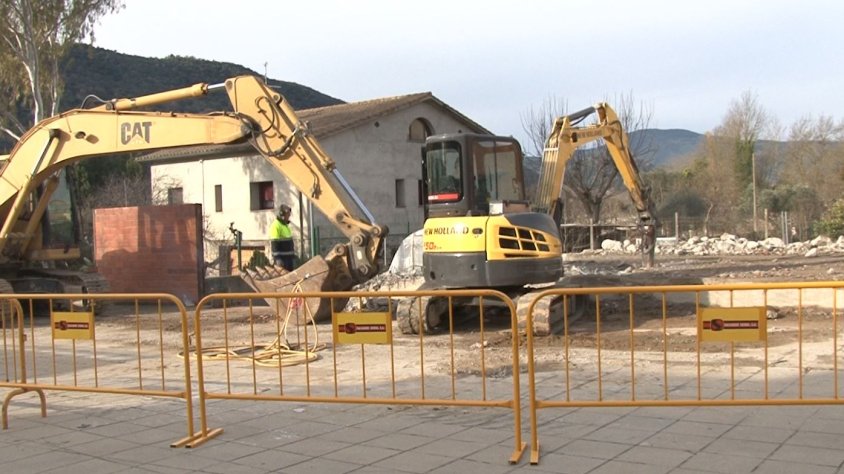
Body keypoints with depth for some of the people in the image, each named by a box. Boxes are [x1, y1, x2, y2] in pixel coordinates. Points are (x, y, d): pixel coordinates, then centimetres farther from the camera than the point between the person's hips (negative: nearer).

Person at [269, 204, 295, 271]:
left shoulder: (285, 225, 18)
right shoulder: (276, 225, -13)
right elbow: (274, 243, -19)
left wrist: (293, 254, 23)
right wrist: (277, 258, -23)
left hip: (288, 257, 10)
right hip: (281, 258, -10)